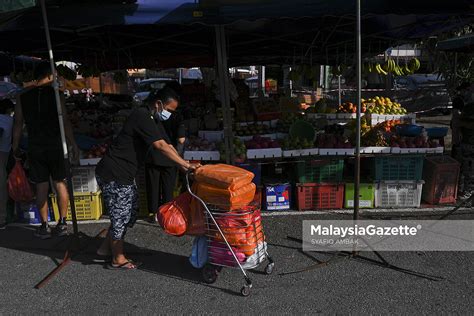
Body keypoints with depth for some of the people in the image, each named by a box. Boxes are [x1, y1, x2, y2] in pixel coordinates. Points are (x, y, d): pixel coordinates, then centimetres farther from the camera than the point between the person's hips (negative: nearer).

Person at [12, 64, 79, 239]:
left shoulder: (22, 96, 5)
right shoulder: (56, 93, -4)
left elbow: (18, 124, 5)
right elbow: (64, 121, -8)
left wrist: (16, 146, 14)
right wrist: (73, 144, -4)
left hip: (35, 147, 2)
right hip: (55, 145, -2)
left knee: (41, 187, 7)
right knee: (60, 183, 8)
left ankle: (44, 226, 13)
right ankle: (62, 223, 13)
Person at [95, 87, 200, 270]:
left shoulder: (153, 121, 10)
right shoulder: (141, 116, -21)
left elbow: (167, 145, 6)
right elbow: (160, 146, -29)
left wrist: (184, 166, -5)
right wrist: (186, 165, -29)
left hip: (124, 175, 10)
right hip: (113, 175, -10)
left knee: (129, 214, 17)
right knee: (120, 216, 2)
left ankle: (105, 249, 32)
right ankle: (118, 259, 21)